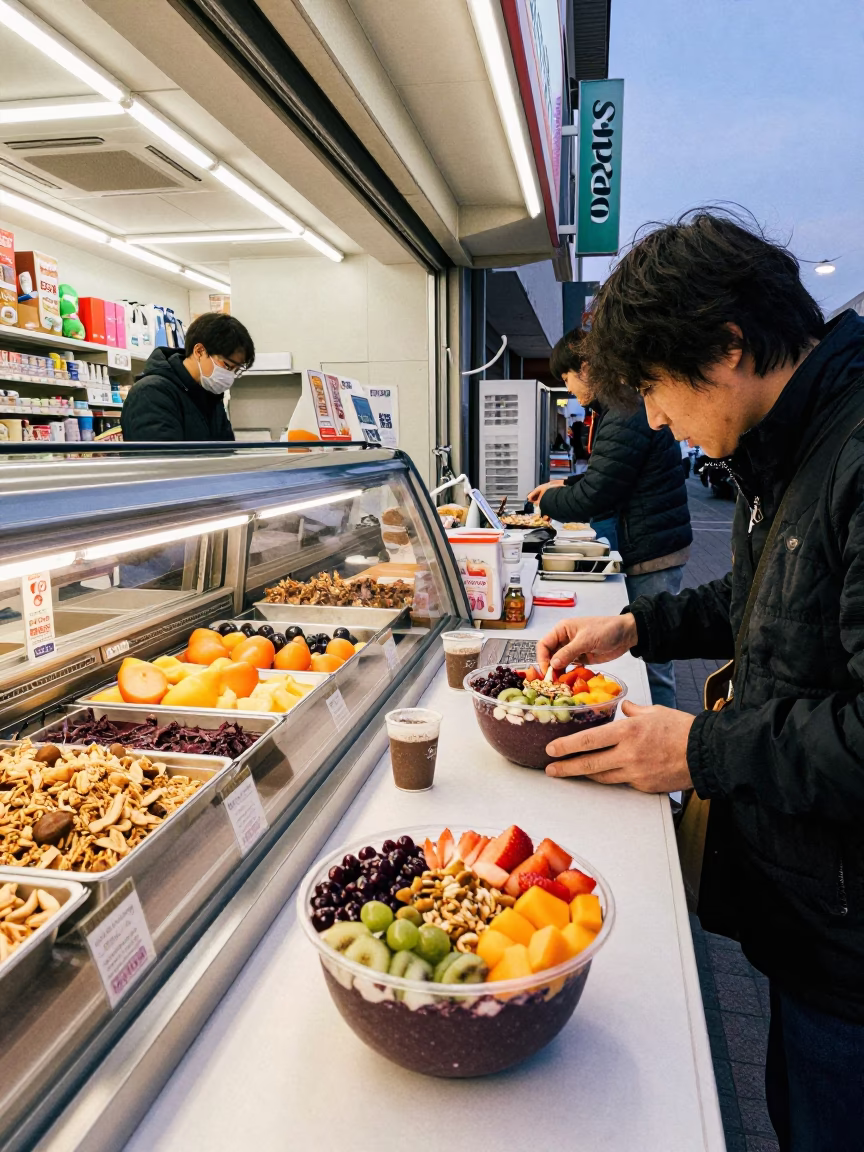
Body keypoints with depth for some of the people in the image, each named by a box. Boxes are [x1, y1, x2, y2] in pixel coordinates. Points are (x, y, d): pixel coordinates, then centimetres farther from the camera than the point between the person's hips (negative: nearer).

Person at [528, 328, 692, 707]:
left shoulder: (625, 419, -20)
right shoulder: (631, 405, 15)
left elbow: (592, 498, -19)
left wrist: (547, 501, -1)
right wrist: (566, 484, 20)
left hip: (652, 556, -11)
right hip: (654, 547, 11)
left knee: (652, 664, -4)